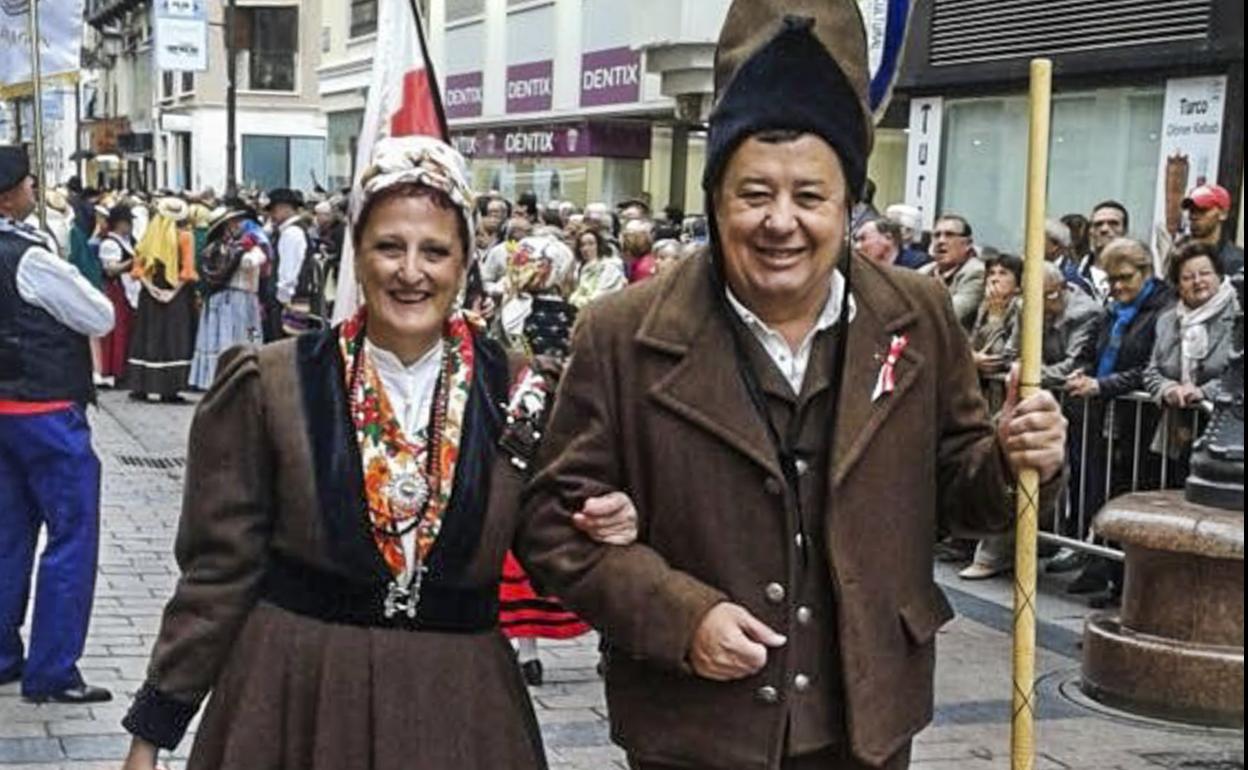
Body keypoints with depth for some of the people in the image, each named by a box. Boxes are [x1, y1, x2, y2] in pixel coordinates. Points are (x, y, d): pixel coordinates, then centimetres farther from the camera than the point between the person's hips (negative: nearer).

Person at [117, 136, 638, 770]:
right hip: (290, 698, -1)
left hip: (454, 706, 2)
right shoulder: (268, 386, -6)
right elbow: (220, 569, -2)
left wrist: (602, 531, -13)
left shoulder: (514, 390, -2)